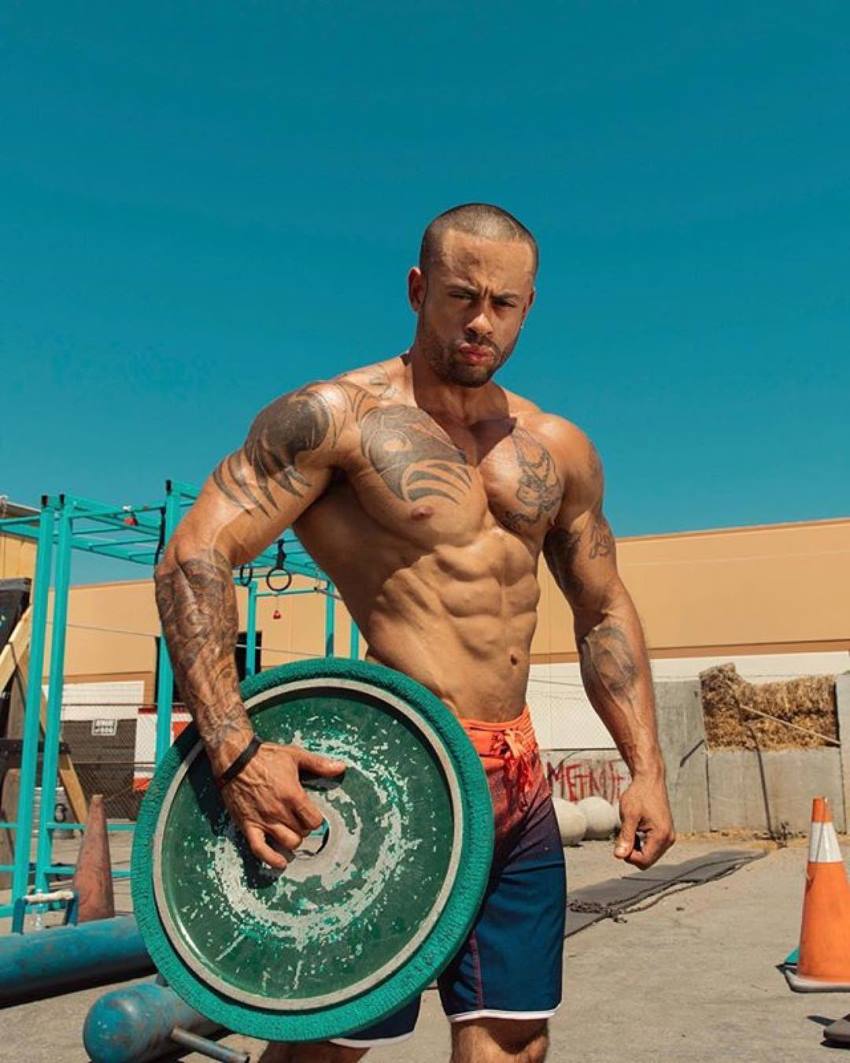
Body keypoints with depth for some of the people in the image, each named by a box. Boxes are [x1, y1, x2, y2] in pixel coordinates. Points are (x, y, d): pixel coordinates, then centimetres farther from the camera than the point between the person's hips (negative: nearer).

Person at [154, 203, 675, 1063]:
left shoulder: (557, 450, 12)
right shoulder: (338, 415, -6)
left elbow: (603, 612, 19)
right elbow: (194, 555, -13)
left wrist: (644, 766, 11)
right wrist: (235, 752, -23)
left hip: (521, 789, 6)